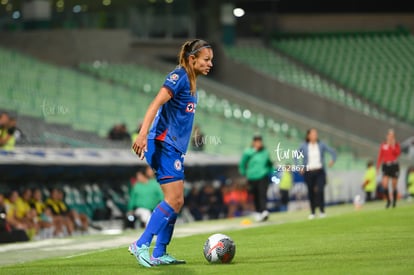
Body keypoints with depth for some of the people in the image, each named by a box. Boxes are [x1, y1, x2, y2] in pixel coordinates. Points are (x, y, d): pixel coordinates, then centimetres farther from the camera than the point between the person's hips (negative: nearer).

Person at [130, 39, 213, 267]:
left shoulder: (191, 82, 17)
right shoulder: (178, 76, -11)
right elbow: (156, 103, -22)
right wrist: (143, 133, -32)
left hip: (174, 148, 10)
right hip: (163, 144, -10)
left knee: (177, 201, 9)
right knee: (173, 199, -15)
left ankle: (159, 253, 12)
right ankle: (141, 245, -14)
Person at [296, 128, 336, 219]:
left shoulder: (321, 145, 2)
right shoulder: (304, 146, 0)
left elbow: (332, 151, 10)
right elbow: (296, 156, 9)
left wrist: (333, 160, -6)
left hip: (320, 172, 0)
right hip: (308, 172, 0)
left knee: (320, 190, -15)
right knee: (311, 192, 4)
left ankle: (322, 211, -7)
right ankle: (312, 212, 15)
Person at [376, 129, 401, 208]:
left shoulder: (396, 144, 1)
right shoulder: (383, 145, 5)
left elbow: (398, 153, -16)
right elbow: (380, 156, 9)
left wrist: (393, 146, -22)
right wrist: (378, 166, 6)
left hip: (394, 166, -1)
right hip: (386, 166, 1)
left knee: (394, 186, 5)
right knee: (384, 185, -13)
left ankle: (394, 202, 20)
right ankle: (388, 201, 4)